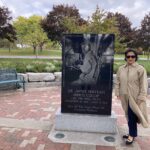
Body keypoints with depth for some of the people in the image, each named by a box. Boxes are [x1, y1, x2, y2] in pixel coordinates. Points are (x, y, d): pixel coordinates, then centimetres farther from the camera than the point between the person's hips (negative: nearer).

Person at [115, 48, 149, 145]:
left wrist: (141, 97, -12)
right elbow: (118, 81, 11)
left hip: (135, 97, -5)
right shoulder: (121, 69, 5)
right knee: (128, 115, 14)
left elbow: (143, 84, -9)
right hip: (125, 96, 5)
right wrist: (117, 93, 5)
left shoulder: (140, 69, -8)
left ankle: (132, 135, 16)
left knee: (132, 116, -2)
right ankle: (132, 133, 30)